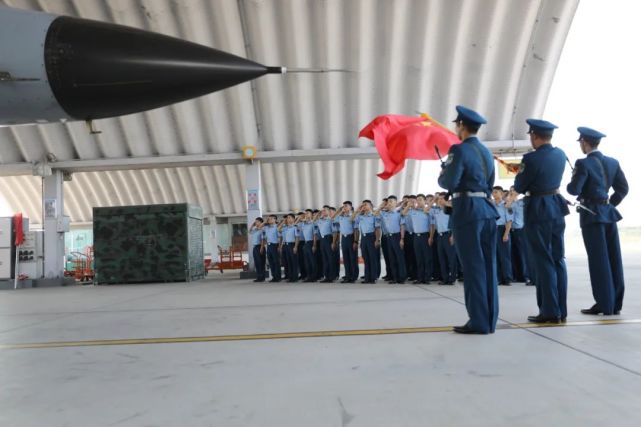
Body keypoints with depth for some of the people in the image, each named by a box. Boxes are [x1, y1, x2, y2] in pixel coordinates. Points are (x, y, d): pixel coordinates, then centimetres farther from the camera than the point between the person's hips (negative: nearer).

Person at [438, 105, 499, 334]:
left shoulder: (459, 149, -9)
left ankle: (479, 321, -2)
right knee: (487, 265, 9)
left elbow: (449, 182, -14)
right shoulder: (486, 152, 17)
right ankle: (489, 320, 14)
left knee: (473, 266, -5)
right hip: (487, 209, 8)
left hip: (468, 211, -8)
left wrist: (441, 176, 6)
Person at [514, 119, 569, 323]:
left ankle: (550, 311, -1)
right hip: (557, 207, 7)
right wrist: (524, 169, 17)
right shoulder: (560, 154, 6)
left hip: (538, 211, -7)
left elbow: (519, 187, -9)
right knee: (558, 259, 10)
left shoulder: (531, 158, -18)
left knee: (543, 261, -3)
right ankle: (561, 309, 15)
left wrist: (520, 173, 10)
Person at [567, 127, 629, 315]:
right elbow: (623, 188, 10)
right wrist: (611, 204, 16)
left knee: (598, 260, -3)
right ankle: (615, 303, 14)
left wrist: (570, 184, 5)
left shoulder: (583, 163, -12)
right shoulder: (613, 162, 9)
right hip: (609, 213, 6)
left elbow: (574, 190, -16)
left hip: (592, 214, -6)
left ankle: (604, 304, 0)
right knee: (613, 258, 8)